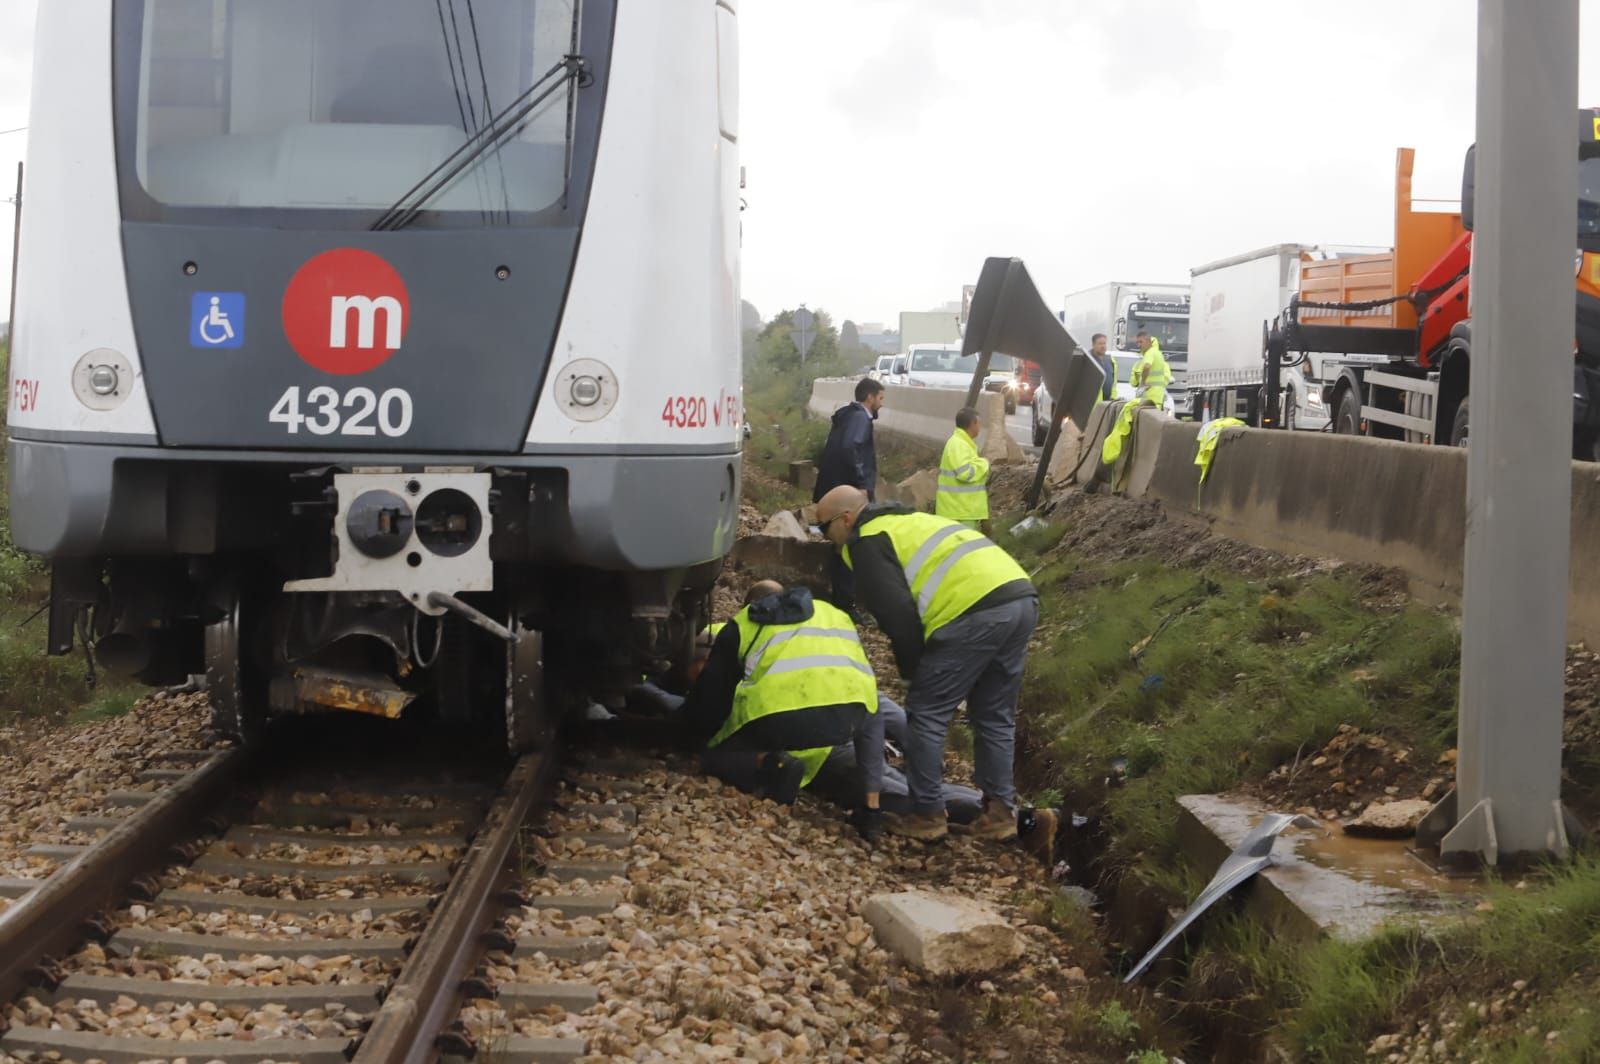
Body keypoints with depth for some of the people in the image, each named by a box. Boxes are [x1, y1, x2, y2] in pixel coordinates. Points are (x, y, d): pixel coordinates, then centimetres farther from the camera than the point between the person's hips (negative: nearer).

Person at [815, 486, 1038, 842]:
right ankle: (999, 812, 22)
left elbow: (895, 610, -7)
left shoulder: (868, 541, 4)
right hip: (1022, 597, 9)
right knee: (995, 717, 19)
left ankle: (927, 814, 8)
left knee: (927, 715, 3)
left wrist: (911, 666, 8)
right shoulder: (908, 521, 32)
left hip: (974, 612, -9)